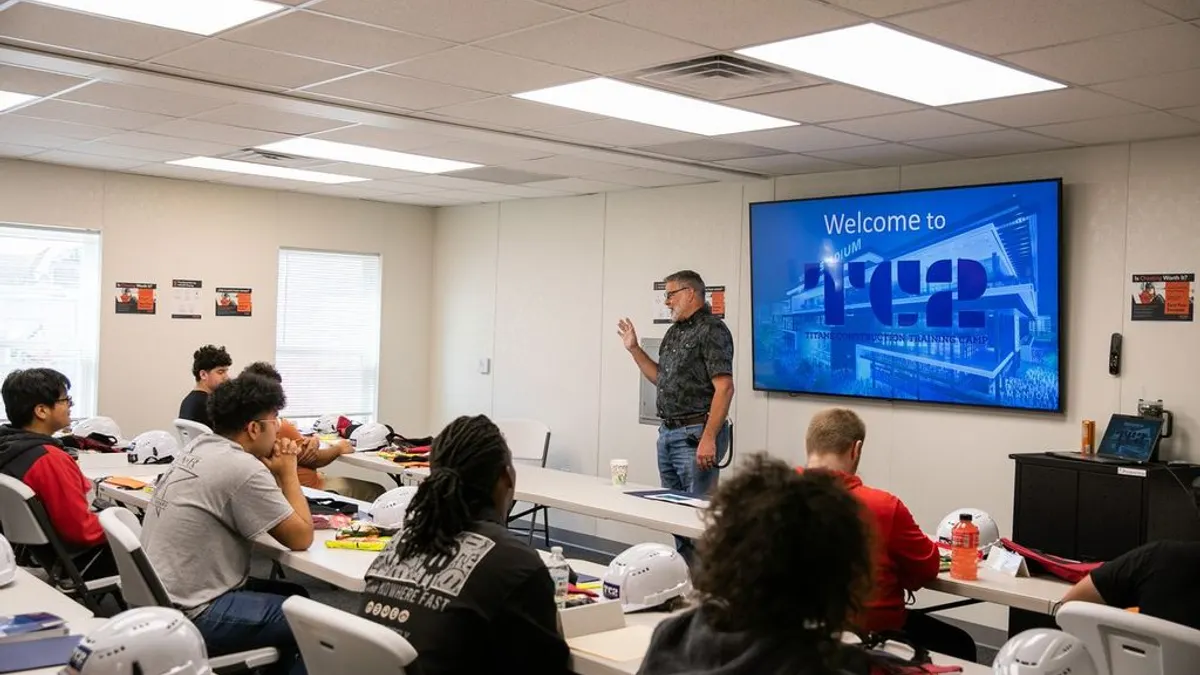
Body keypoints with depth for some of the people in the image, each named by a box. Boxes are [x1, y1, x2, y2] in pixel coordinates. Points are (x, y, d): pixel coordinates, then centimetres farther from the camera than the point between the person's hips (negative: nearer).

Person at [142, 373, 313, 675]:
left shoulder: (201, 448, 6)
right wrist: (288, 472, -4)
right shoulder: (243, 468, -22)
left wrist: (274, 474, 4)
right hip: (195, 614, -10)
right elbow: (300, 538, -14)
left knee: (294, 595, 21)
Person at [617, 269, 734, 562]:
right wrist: (634, 348, 17)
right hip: (668, 433, 9)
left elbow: (724, 387, -18)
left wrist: (708, 439, -23)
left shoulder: (712, 330, -11)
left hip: (696, 434, -9)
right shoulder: (674, 332, 16)